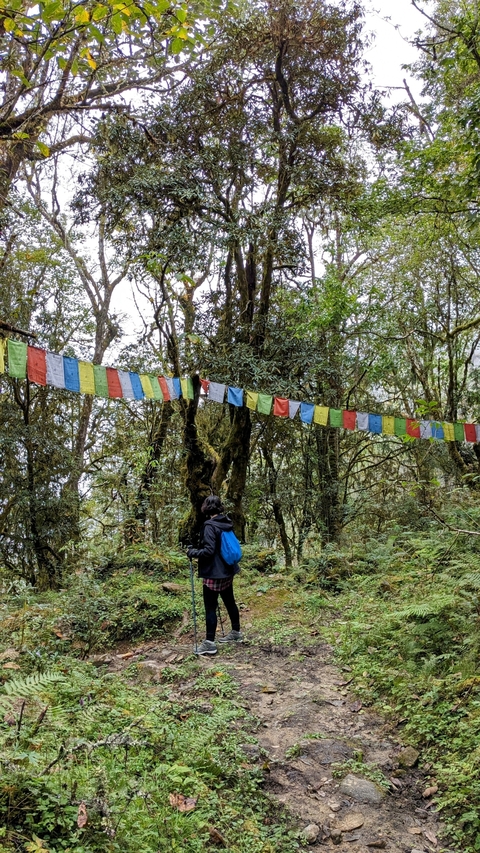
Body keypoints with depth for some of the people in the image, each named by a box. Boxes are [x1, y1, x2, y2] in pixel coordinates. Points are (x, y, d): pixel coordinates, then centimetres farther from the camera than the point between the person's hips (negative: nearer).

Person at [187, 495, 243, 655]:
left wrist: (193, 553, -10)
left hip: (214, 573, -8)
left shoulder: (210, 526, -19)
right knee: (229, 601, 20)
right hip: (228, 570, 8)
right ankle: (236, 632, 33)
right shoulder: (227, 523, 6)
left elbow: (209, 551, -24)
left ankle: (209, 643, 2)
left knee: (210, 607, -2)